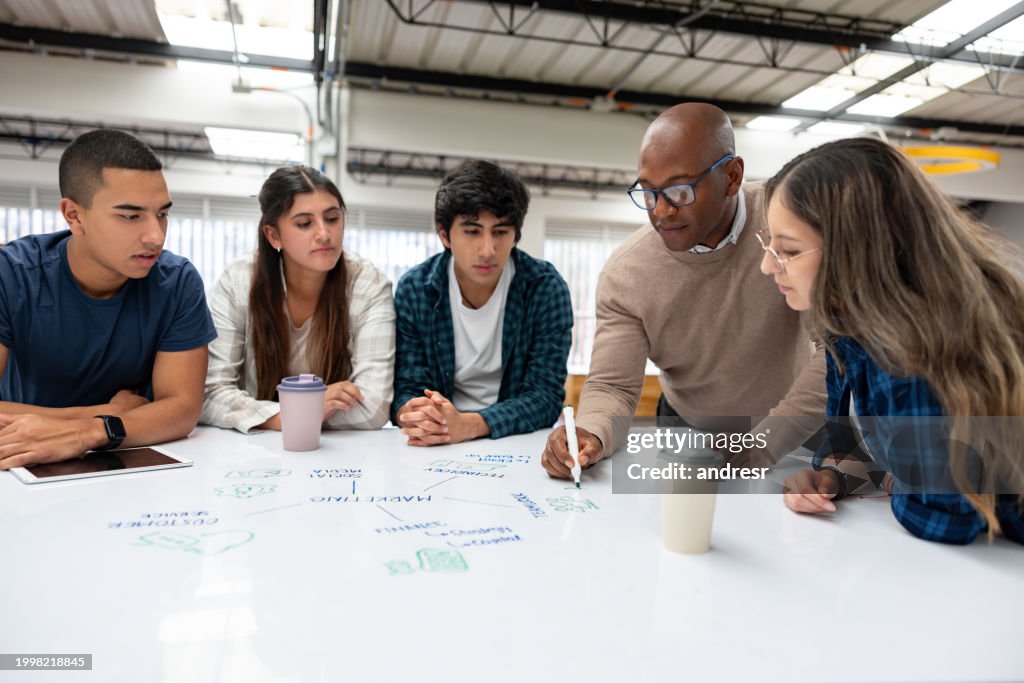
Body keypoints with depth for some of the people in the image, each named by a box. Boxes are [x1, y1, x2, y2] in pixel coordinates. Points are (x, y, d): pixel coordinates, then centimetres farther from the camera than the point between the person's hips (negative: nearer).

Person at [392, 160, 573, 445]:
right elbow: (406, 389, -3)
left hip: (519, 442, -1)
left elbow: (545, 394, -12)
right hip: (437, 447, 2)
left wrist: (467, 425, -28)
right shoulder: (413, 290, -5)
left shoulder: (547, 288, -10)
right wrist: (414, 416, -26)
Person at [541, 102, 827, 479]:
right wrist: (591, 435, -38)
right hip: (686, 432, 3)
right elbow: (612, 385, -15)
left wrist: (763, 449, -31)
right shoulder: (625, 272, -16)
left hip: (794, 436, -3)